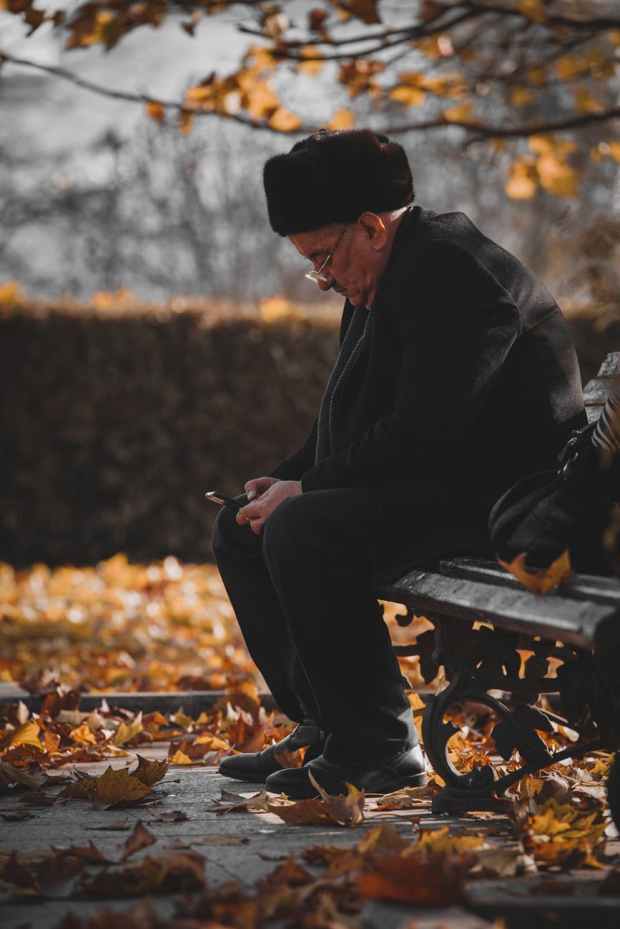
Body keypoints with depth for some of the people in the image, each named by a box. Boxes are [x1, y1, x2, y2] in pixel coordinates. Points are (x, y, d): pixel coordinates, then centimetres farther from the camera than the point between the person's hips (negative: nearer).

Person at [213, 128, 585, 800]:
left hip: (497, 502, -11)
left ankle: (381, 747, -21)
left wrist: (305, 492, -18)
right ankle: (322, 724, 6)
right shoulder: (384, 279, 15)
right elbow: (349, 420, 22)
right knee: (240, 530, 9)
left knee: (302, 531, -30)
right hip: (428, 489, 11)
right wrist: (286, 480, 4)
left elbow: (420, 434, -26)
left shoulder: (451, 273, -19)